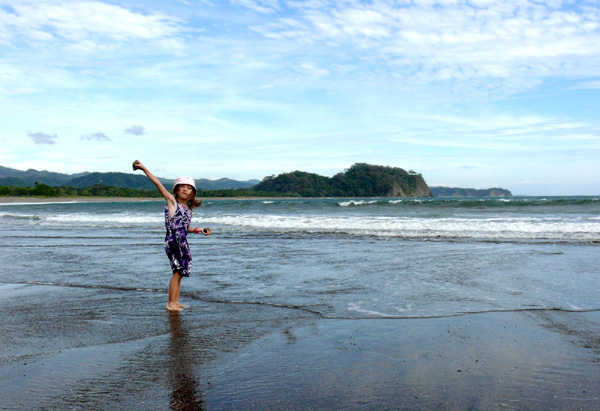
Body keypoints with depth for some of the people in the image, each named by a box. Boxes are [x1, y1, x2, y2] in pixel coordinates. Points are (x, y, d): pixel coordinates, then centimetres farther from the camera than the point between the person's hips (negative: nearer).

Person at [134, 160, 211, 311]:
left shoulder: (188, 208, 15)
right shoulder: (171, 201, -2)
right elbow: (158, 184, -6)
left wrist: (199, 230, 13)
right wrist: (144, 169, -10)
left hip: (182, 242, 7)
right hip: (173, 241, -7)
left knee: (179, 272, 12)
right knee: (178, 272, -5)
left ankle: (175, 302, 21)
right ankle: (171, 303, 3)